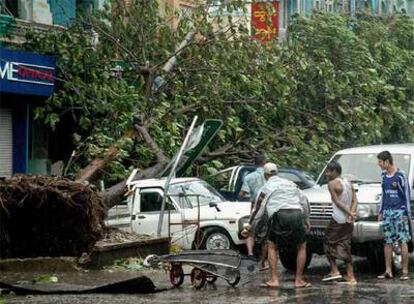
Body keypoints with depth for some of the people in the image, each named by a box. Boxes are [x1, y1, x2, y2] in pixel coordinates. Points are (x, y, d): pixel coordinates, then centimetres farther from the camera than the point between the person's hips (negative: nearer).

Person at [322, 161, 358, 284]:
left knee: (329, 243, 8)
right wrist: (351, 213, -6)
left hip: (338, 220, -7)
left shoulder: (332, 184, -8)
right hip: (348, 221, 7)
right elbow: (354, 200, 5)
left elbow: (337, 202, -15)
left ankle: (334, 271, 0)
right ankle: (350, 276, 3)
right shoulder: (348, 183, 13)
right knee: (345, 248, 8)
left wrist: (350, 213, -15)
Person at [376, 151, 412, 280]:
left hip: (399, 211, -6)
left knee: (402, 242, -4)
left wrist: (406, 214, -10)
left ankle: (405, 272, -3)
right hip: (387, 212, 6)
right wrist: (380, 212, 18)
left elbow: (406, 195, -6)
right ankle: (388, 271, 8)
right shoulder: (384, 176, 13)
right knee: (387, 242, 4)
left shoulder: (400, 175, -6)